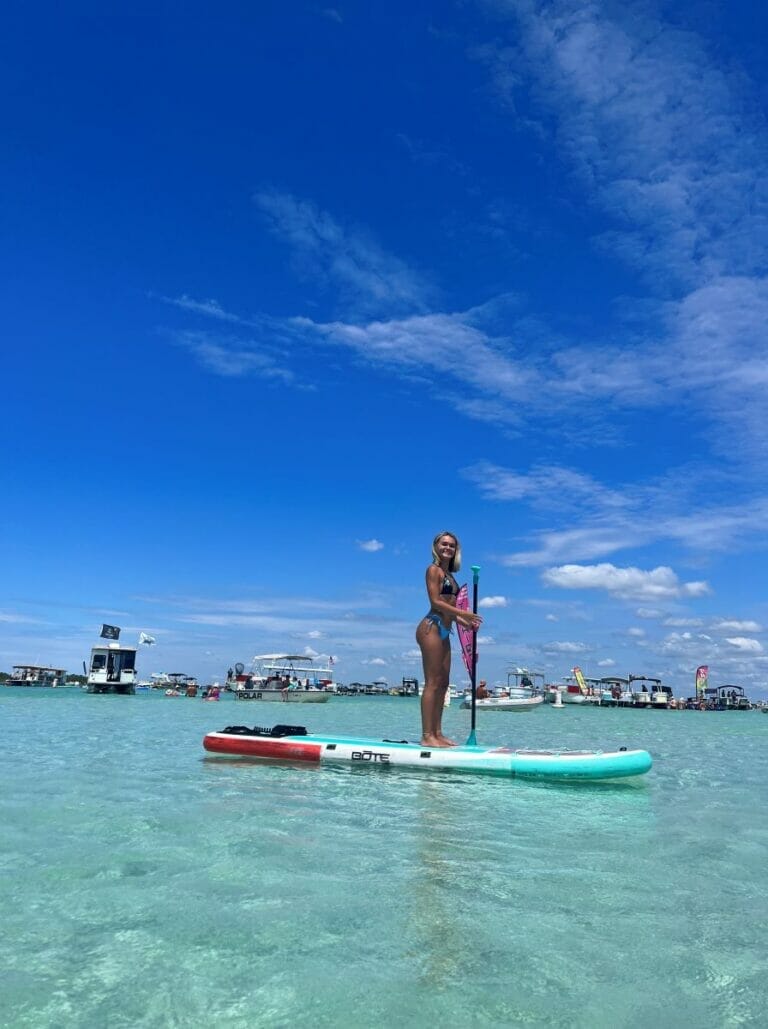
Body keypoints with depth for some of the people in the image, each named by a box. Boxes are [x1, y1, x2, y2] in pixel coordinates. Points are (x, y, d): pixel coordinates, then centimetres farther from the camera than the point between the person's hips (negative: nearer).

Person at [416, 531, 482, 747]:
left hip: (444, 631, 9)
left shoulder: (449, 575, 22)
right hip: (432, 627, -9)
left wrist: (467, 623, 8)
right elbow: (436, 602, -13)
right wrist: (465, 614, -15)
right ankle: (427, 736, -9)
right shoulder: (434, 570, -3)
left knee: (443, 683, 8)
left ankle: (437, 733, 12)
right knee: (432, 682, -10)